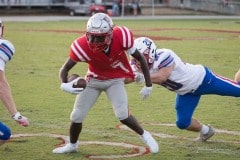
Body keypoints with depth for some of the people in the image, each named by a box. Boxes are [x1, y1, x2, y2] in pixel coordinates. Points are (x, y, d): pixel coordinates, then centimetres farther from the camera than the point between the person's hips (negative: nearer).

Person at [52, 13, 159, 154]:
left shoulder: (121, 37, -31)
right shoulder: (83, 46, -31)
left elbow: (140, 58, -15)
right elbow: (65, 69, -19)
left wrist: (148, 85, -10)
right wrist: (64, 85, -42)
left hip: (116, 79, -1)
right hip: (94, 79, 1)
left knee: (123, 115, -18)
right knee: (77, 116, 3)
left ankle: (144, 135, 10)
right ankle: (72, 145, 31)